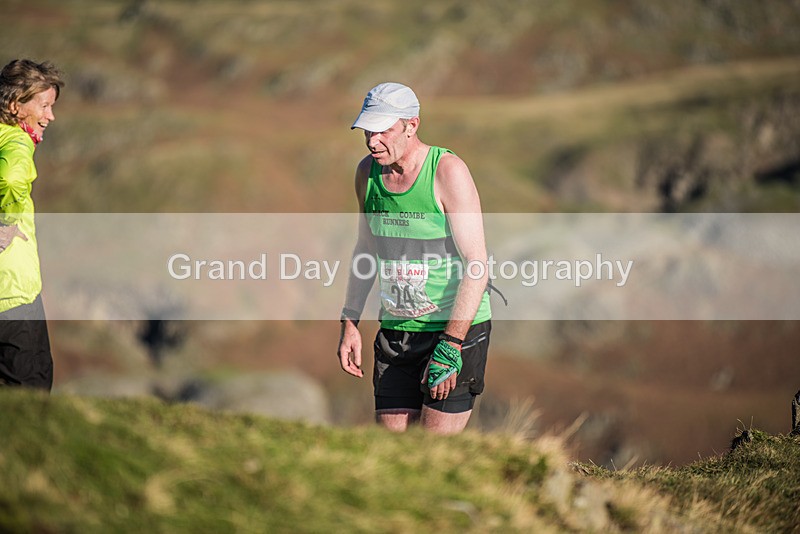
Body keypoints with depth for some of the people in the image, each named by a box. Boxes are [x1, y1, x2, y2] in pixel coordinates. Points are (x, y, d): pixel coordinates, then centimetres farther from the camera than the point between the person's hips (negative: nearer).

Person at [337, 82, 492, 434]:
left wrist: (449, 347, -23)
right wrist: (350, 323, 13)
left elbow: (477, 266, -18)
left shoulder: (448, 171, -15)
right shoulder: (368, 172, 4)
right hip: (395, 328, 6)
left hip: (456, 327, -5)